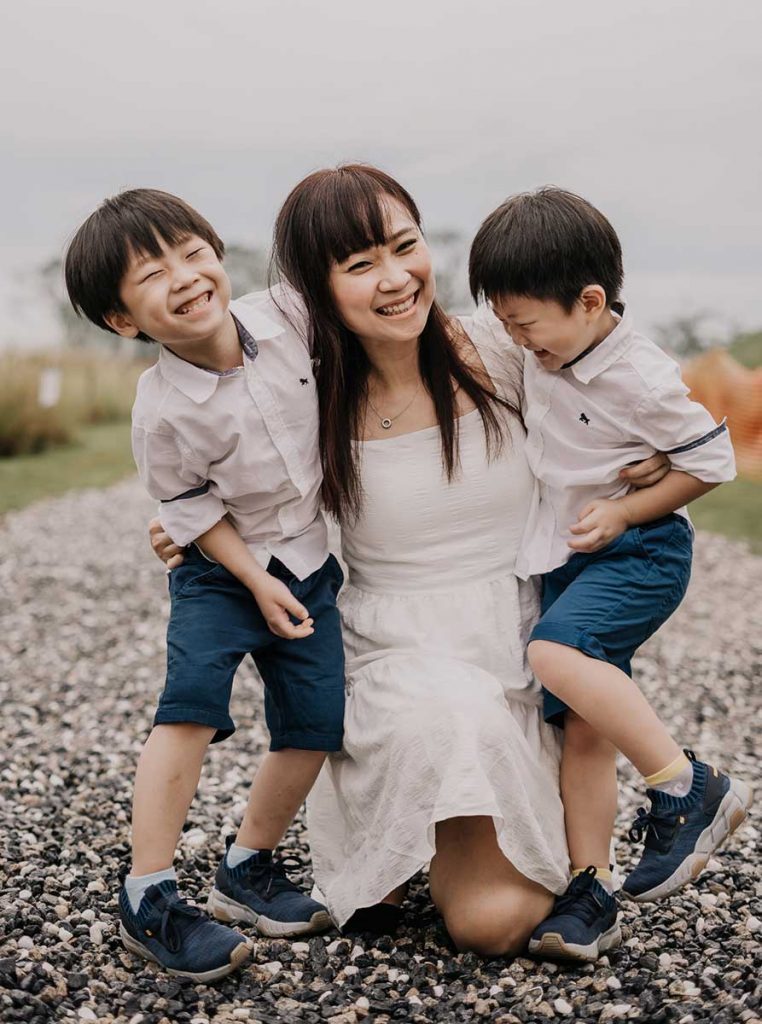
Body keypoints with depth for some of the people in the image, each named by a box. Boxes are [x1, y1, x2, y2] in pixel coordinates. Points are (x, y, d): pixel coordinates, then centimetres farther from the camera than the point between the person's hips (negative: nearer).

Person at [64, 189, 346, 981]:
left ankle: (247, 869, 21)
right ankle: (148, 895, -11)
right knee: (191, 705, -22)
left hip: (309, 561, 5)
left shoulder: (282, 323, -14)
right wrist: (256, 582, -12)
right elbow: (189, 508, -12)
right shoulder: (164, 409, -23)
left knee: (314, 723, 1)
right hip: (221, 568, -4)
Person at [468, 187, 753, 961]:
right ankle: (590, 896, 11)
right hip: (568, 560, 8)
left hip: (637, 553, -8)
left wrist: (623, 513, -17)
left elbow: (711, 460, -13)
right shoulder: (542, 352, 1)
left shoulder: (640, 380, -21)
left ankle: (690, 789, -21)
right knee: (582, 725, 5)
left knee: (556, 653, -32)